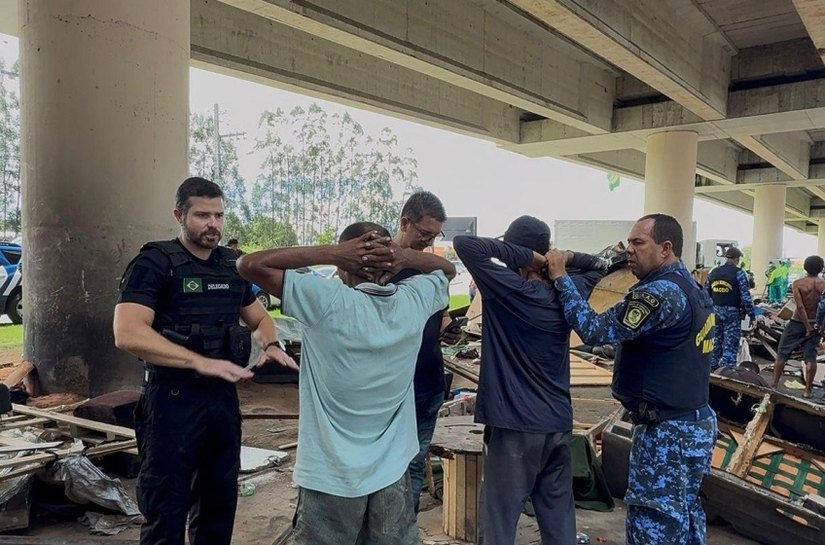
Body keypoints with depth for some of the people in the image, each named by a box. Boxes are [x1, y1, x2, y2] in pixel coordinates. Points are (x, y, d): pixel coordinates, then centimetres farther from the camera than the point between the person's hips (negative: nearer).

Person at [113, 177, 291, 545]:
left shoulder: (232, 265, 7)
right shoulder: (155, 263, -10)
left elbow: (259, 318, 20)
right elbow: (127, 334, -23)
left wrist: (270, 344, -3)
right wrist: (201, 362, -31)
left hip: (224, 398, 6)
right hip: (173, 400, -6)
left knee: (220, 507, 19)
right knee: (166, 515, 6)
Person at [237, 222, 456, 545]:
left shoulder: (329, 303, -21)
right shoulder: (414, 300, -8)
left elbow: (248, 264, -13)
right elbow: (448, 269, 15)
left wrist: (330, 252, -18)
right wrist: (404, 255, -6)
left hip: (332, 476, -3)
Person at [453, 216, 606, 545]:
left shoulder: (509, 290, -14)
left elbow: (464, 244, -17)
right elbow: (599, 267, 21)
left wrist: (525, 255, -14)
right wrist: (564, 257, 3)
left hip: (515, 426, -6)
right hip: (559, 424, 6)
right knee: (559, 518, 16)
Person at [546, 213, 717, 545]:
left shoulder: (662, 292, -23)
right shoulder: (692, 289, 10)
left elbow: (595, 330, -26)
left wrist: (560, 278, -19)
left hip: (666, 432, -10)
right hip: (696, 424, 10)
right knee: (685, 517, 21)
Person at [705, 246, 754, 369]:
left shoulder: (713, 272, 8)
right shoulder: (738, 273, -7)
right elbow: (745, 296, -11)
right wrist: (752, 315, -7)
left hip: (715, 311, 5)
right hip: (732, 312, -5)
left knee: (715, 341, 12)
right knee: (730, 344, -3)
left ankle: (713, 369, 18)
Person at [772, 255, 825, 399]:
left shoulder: (798, 283, -12)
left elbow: (800, 307, -18)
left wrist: (808, 328, -12)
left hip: (797, 323, -2)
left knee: (782, 354, 7)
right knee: (810, 357, 6)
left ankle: (774, 385, 11)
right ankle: (807, 390, 8)